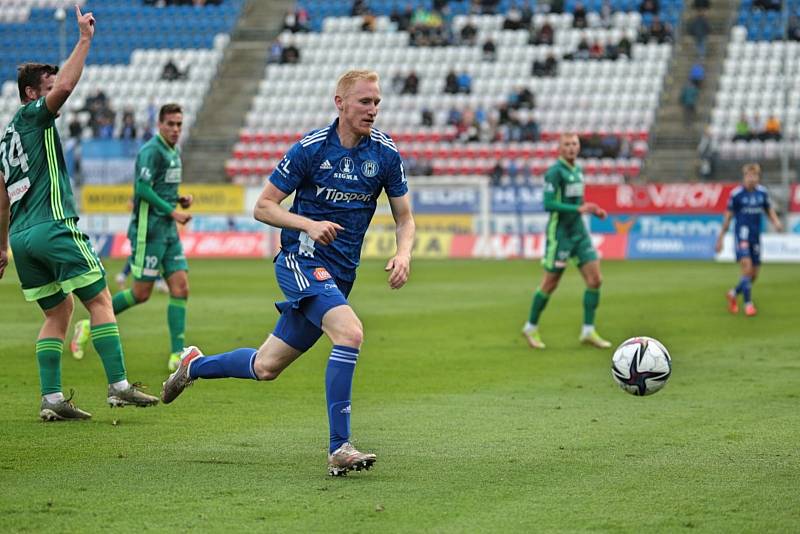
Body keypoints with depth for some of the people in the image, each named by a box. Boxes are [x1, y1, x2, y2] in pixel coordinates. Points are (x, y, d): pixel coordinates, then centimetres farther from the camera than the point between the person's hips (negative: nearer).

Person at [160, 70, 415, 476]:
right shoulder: (310, 148, -10)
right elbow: (263, 207, -5)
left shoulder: (385, 153, 0)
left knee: (266, 367, 10)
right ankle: (339, 449, -28)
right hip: (301, 259, -5)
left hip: (340, 273, 5)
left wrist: (403, 253, -12)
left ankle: (194, 366, 39)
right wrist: (310, 224, -21)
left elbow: (404, 218, 9)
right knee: (350, 333, -30)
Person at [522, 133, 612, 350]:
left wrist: (594, 210, 6)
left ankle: (588, 332, 4)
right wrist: (579, 209, -26)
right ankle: (531, 328, 19)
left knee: (595, 280, -2)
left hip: (579, 232, 7)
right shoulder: (555, 172, -13)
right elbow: (548, 204, -21)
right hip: (560, 233, -7)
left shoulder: (577, 170, 12)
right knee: (550, 284, 1)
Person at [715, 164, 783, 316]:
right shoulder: (736, 194, -7)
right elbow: (728, 216, 1)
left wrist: (776, 222, -5)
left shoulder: (762, 192, 5)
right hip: (741, 234, -5)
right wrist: (720, 238, 3)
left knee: (754, 274, 7)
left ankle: (733, 294, 32)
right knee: (747, 268, -20)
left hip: (756, 237, 5)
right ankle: (748, 304, -11)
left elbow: (769, 210, 17)